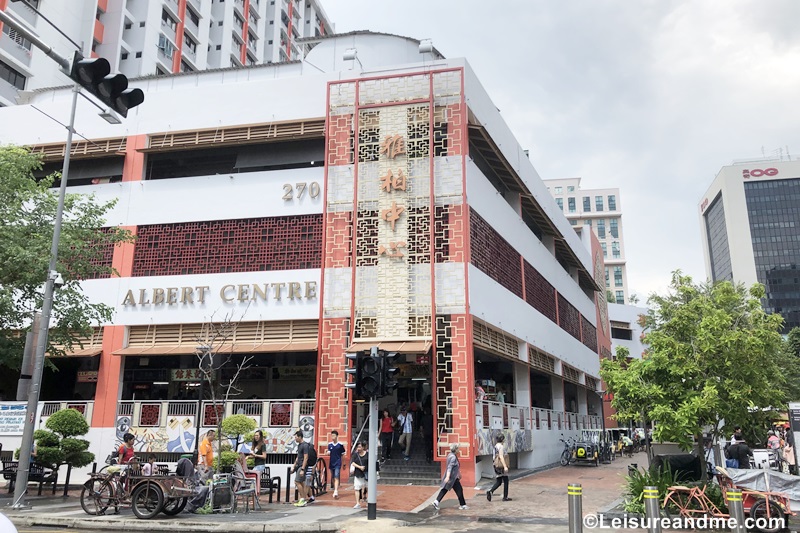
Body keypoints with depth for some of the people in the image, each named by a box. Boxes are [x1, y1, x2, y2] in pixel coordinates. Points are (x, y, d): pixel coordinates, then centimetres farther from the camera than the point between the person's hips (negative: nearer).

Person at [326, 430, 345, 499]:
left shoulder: (340, 445, -4)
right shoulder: (329, 444, 6)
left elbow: (343, 455, 2)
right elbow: (329, 453, 1)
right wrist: (326, 453, -23)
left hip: (338, 464, -4)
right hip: (331, 463, 4)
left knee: (336, 478, -14)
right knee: (333, 478, 13)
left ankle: (336, 492, -22)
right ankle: (335, 490, 27)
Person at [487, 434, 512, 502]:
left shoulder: (496, 445, 12)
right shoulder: (501, 446, -16)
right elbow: (501, 457, -23)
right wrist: (505, 466, -25)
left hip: (497, 465, 9)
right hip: (501, 466, -9)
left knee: (498, 481, 11)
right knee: (505, 481, 4)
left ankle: (490, 491, -7)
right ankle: (505, 497, 9)